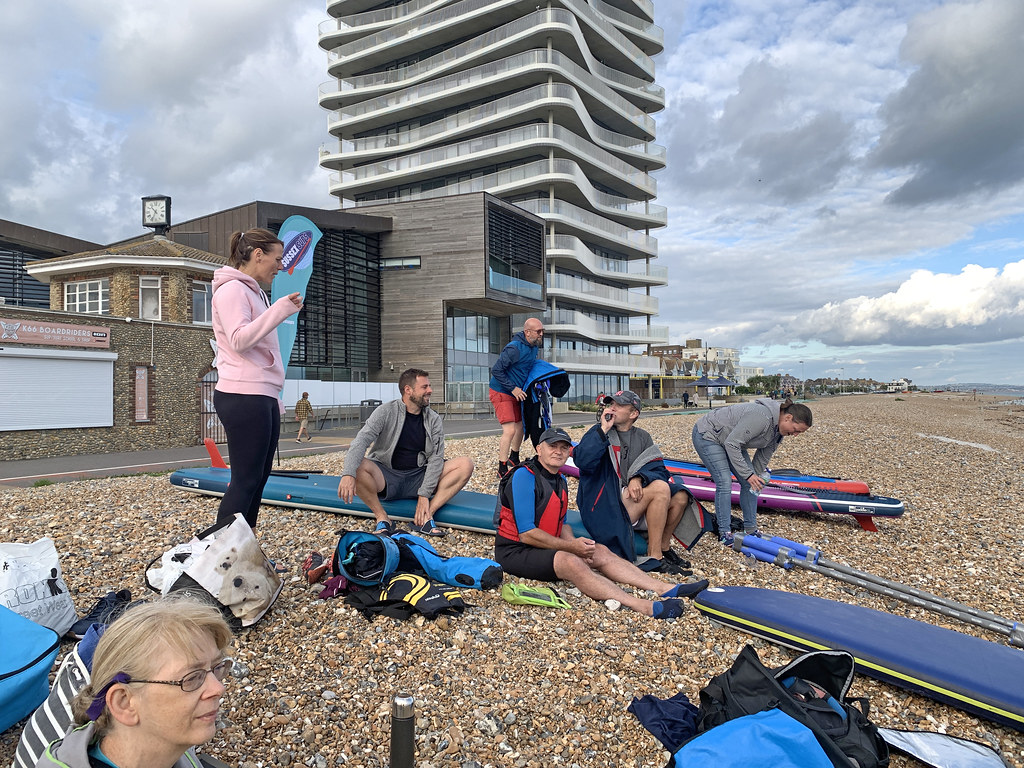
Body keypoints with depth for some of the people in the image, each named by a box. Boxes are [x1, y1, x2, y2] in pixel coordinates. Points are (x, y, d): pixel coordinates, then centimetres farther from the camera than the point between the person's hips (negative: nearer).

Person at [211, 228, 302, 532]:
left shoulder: (254, 292, 22)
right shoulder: (231, 289, -6)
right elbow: (239, 340, -19)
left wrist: (274, 398, 23)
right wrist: (280, 310, -22)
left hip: (262, 397, 9)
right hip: (243, 396, -9)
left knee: (259, 477, 10)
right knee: (245, 479, -9)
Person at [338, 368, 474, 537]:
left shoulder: (434, 420, 2)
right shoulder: (386, 412, -6)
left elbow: (436, 457, -5)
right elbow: (361, 442, -19)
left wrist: (424, 494, -18)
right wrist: (348, 474, -38)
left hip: (419, 477, 3)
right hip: (386, 477, -3)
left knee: (466, 464, -16)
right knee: (358, 466, -33)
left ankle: (426, 516, -22)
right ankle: (383, 519, -19)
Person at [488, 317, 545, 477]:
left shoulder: (534, 347, 2)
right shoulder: (515, 348, -26)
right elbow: (496, 370, -25)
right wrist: (513, 388, -23)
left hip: (516, 393, 9)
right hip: (501, 393, -9)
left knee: (520, 426, 18)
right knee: (510, 430, -16)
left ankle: (514, 458, 40)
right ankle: (502, 469, -6)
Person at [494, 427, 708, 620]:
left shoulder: (560, 481, 11)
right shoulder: (524, 476, -18)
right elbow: (526, 534, -22)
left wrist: (575, 545, -5)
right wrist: (571, 547, -19)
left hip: (549, 547, 9)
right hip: (516, 552, -9)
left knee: (600, 551, -5)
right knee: (570, 562, -31)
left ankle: (664, 589, -12)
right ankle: (645, 608, -41)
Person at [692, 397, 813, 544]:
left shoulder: (779, 428, -6)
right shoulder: (761, 417, -35)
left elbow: (763, 457, 6)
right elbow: (731, 444, -33)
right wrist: (748, 474, -27)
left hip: (729, 439, 9)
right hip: (707, 435, -9)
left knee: (748, 483, 3)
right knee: (725, 482, -16)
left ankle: (750, 529, 13)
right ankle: (724, 533, -6)